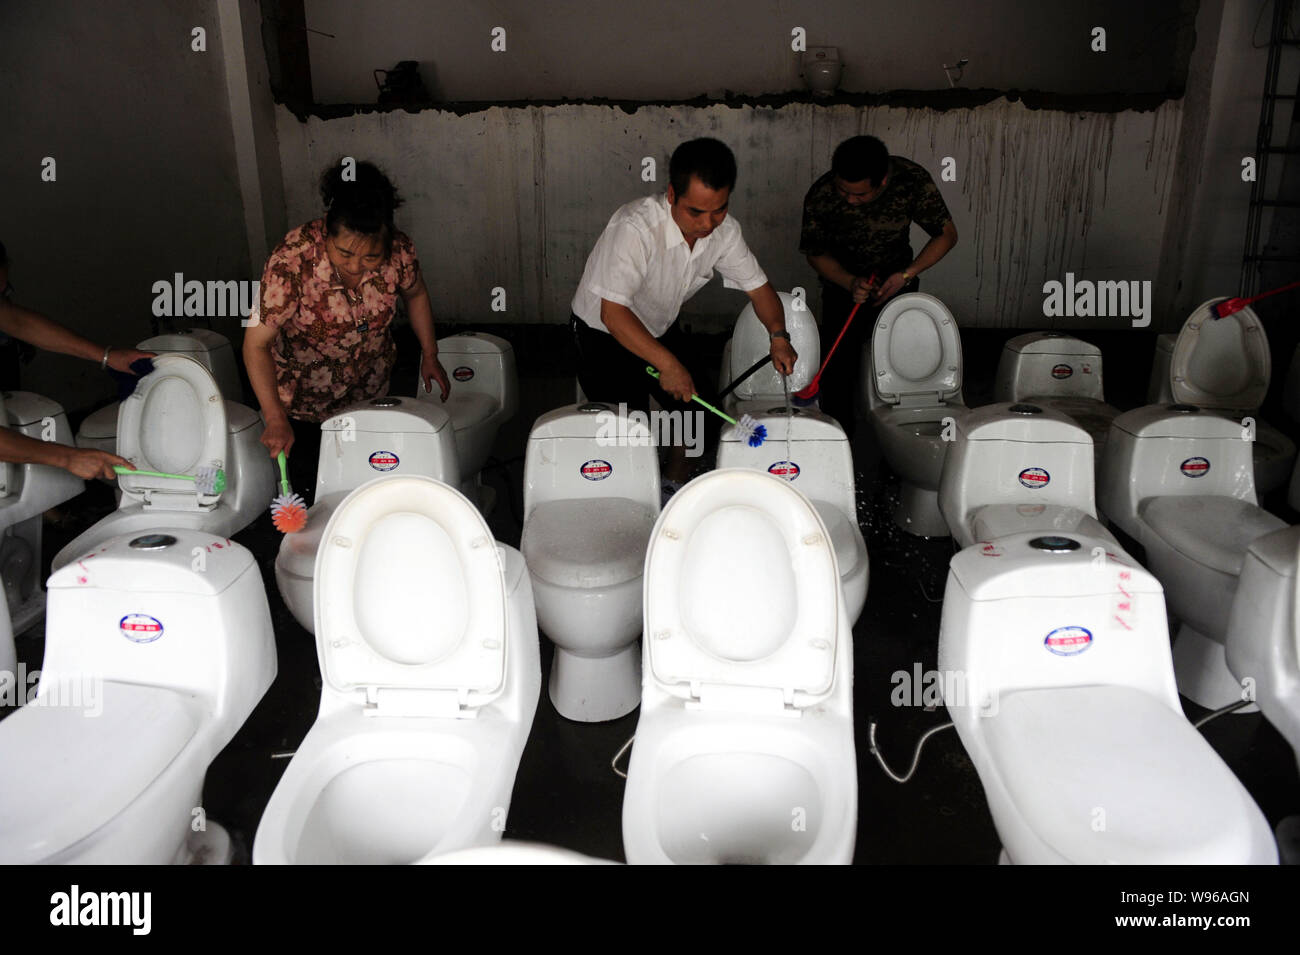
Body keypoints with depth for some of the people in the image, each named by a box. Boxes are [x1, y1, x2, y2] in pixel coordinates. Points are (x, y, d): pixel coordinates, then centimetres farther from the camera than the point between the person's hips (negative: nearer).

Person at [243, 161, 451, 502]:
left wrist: (430, 356, 5)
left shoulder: (399, 251, -23)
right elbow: (256, 343, -31)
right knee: (308, 490, 8)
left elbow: (415, 294, 1)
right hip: (303, 396, -3)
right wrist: (275, 418, -40)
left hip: (370, 391, 3)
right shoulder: (292, 263, -34)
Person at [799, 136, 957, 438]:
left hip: (897, 280, 1)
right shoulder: (821, 197, -26)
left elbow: (946, 234, -13)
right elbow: (816, 254, -9)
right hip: (844, 282, -1)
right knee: (840, 366, -5)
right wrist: (850, 283, -26)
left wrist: (906, 275, -24)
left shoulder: (912, 181, -26)